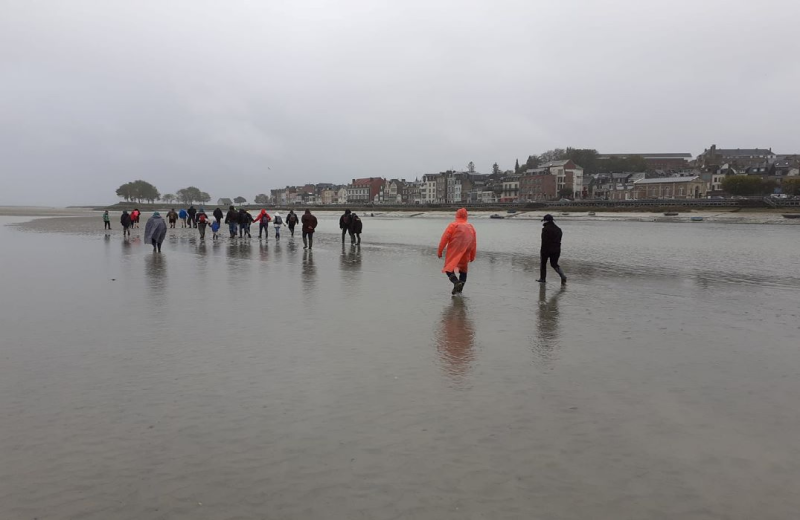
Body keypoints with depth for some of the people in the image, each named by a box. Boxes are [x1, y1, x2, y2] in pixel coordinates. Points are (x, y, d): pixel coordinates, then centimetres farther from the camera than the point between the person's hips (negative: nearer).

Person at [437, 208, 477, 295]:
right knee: (463, 270, 16)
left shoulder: (453, 225, 0)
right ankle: (459, 290, 9)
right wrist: (472, 256, 18)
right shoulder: (471, 227, 13)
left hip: (454, 252, -4)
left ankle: (456, 282, -26)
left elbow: (444, 238, -7)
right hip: (465, 254, 4)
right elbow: (474, 243, 12)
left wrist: (440, 251, -2)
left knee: (449, 268, 0)